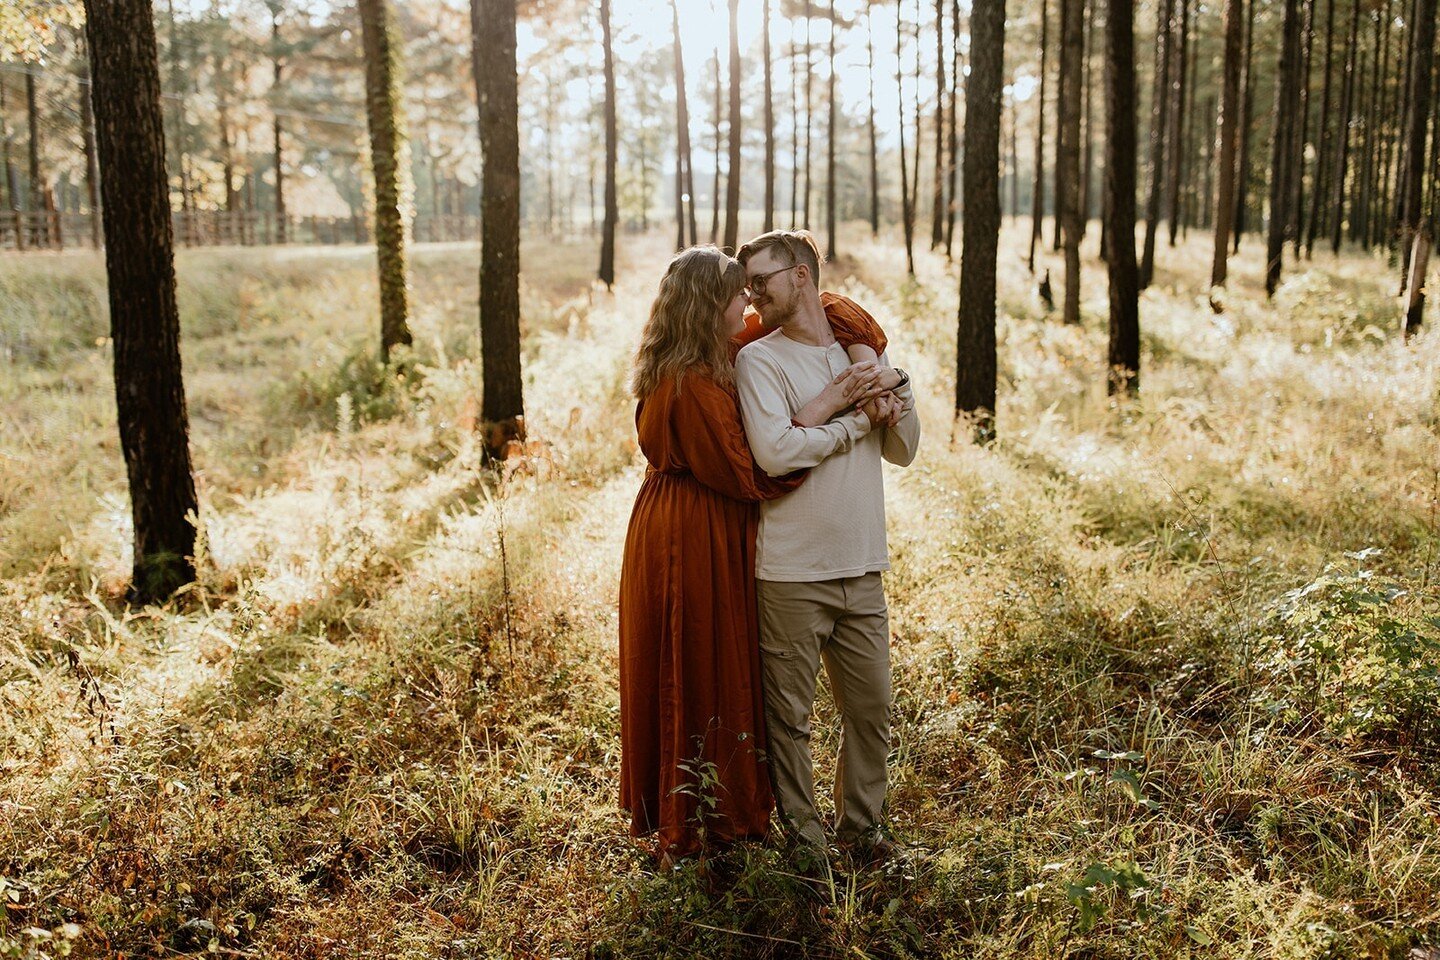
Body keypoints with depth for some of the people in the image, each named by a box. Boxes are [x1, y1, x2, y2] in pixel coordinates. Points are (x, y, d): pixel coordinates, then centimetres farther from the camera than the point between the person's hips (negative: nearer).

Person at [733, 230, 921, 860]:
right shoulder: (759, 360, -3)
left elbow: (904, 452, 13)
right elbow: (775, 452, -18)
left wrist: (898, 395, -6)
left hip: (861, 570, 5)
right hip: (791, 572, -4)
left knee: (871, 706, 11)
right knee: (789, 715, 5)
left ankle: (861, 825, 29)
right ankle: (803, 837, 22)